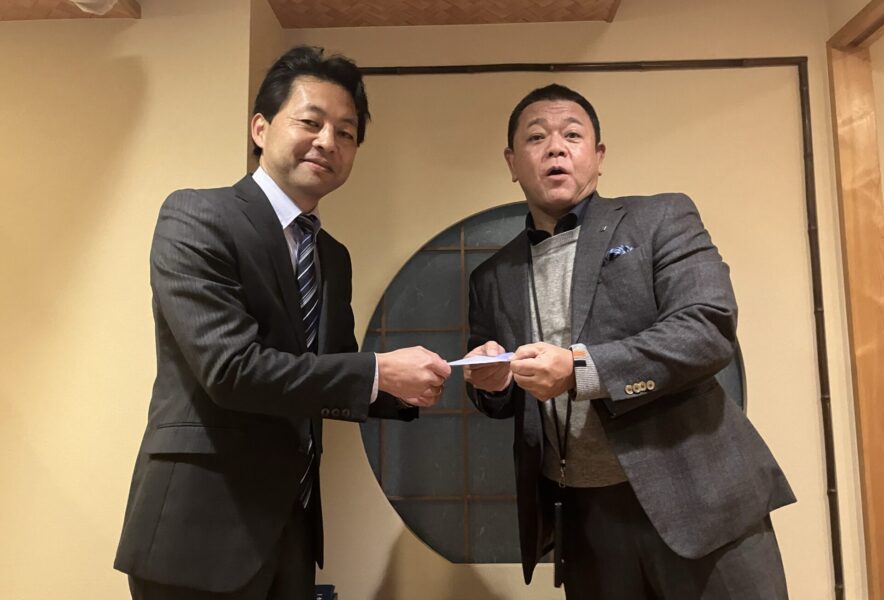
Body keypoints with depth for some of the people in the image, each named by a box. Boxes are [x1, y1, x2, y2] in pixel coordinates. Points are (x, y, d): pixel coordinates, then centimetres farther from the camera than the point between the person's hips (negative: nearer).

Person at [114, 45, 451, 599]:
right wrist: (378, 371, -19)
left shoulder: (334, 257, 10)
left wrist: (401, 388, -6)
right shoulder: (196, 219, -12)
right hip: (203, 526, -7)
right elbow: (230, 367, -22)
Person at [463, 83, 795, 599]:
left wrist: (580, 369, -21)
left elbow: (710, 329, -14)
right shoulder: (492, 278, 10)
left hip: (693, 497, -3)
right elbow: (500, 400, 15)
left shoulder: (661, 219, 0)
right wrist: (491, 380, -7)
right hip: (584, 518, 4)